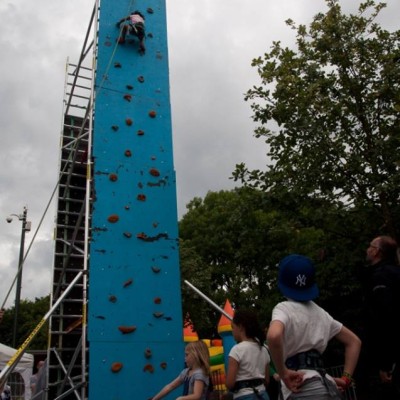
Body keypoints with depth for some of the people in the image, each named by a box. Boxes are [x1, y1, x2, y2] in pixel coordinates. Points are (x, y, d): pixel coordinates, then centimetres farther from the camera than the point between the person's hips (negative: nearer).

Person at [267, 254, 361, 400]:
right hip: (326, 386, 8)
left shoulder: (284, 308, -6)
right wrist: (346, 378, 17)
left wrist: (283, 373, -16)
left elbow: (274, 336, -29)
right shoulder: (320, 312, 17)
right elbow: (354, 341, 24)